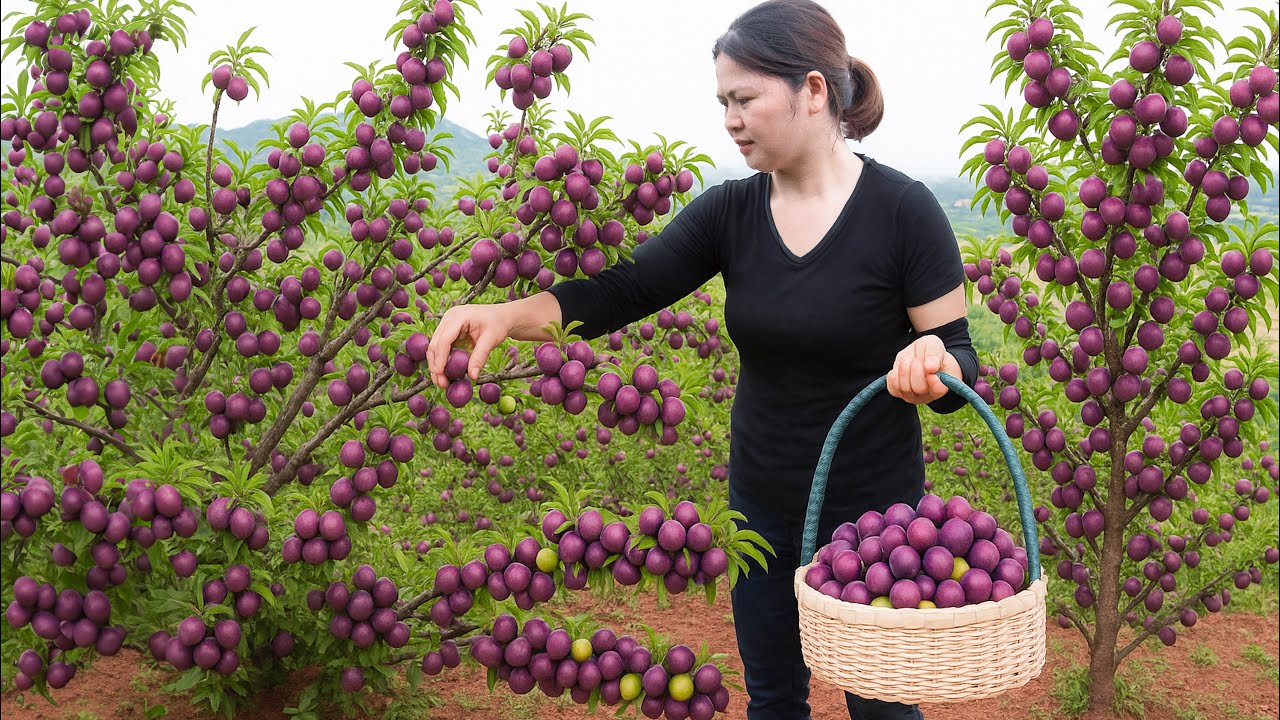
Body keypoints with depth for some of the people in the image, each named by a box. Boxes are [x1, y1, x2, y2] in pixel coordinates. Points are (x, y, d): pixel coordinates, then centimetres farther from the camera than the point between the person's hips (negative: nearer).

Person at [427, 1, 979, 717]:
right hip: (763, 509, 4)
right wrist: (507, 314, -28)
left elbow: (961, 357, -11)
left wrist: (933, 369, -34)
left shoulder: (903, 210, -16)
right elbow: (620, 291, -12)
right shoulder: (730, 212, -5)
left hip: (873, 515, -4)